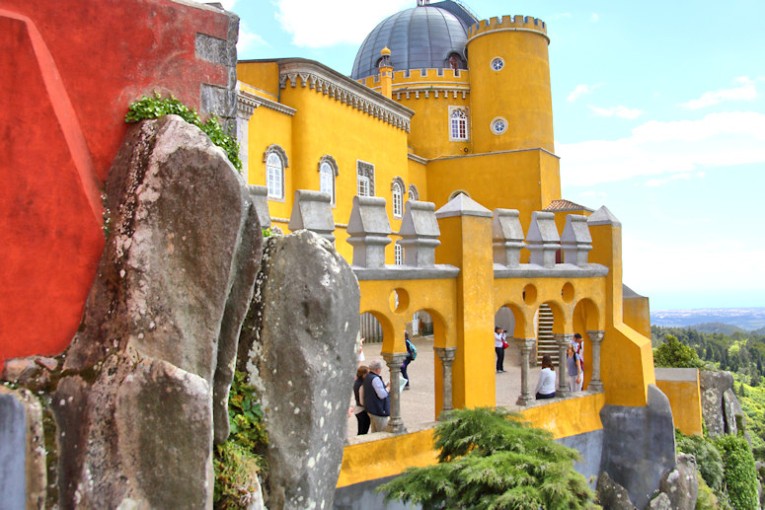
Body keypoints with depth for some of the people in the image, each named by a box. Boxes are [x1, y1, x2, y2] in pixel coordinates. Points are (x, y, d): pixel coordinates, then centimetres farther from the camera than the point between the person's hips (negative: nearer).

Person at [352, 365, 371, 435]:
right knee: (363, 434, 0)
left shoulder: (356, 383, 5)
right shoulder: (362, 385, -23)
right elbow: (362, 402, -22)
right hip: (363, 411, -9)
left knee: (360, 433, 17)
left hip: (357, 409, 9)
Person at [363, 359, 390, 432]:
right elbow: (382, 394, -25)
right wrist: (388, 387, -10)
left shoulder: (368, 377, 10)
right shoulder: (375, 379, -21)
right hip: (378, 411, -10)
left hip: (371, 409, 10)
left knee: (374, 432, 17)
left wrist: (386, 386, 10)